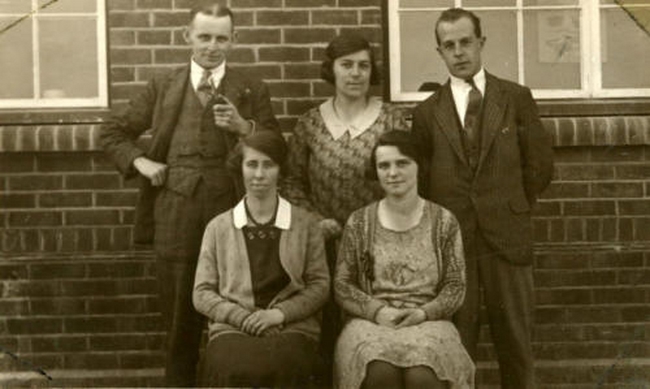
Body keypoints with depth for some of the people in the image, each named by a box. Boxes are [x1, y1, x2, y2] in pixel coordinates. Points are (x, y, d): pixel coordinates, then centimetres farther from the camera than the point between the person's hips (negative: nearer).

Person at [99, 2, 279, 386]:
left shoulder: (253, 90, 6)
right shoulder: (163, 86, 10)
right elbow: (114, 132, 17)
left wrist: (244, 127, -14)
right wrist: (140, 162, 1)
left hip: (231, 211, -1)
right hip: (176, 213, 1)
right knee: (180, 315, 10)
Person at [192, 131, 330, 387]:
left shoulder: (306, 224, 14)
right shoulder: (218, 227, 15)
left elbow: (319, 284, 8)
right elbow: (202, 293, 11)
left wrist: (280, 313, -9)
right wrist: (243, 317, -7)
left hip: (292, 327, 0)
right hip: (232, 328, 0)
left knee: (281, 367, -37)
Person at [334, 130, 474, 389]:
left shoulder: (443, 221, 8)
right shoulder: (359, 222, 9)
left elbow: (456, 286, 6)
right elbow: (342, 285, 7)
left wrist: (424, 312, -12)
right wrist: (378, 311, -10)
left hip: (428, 322, 0)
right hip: (371, 323, 0)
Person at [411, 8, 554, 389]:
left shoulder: (517, 98, 5)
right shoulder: (427, 112, 6)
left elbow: (540, 163, 7)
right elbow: (421, 176, 10)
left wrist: (512, 207, 7)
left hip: (507, 236, 0)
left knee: (515, 337, 5)